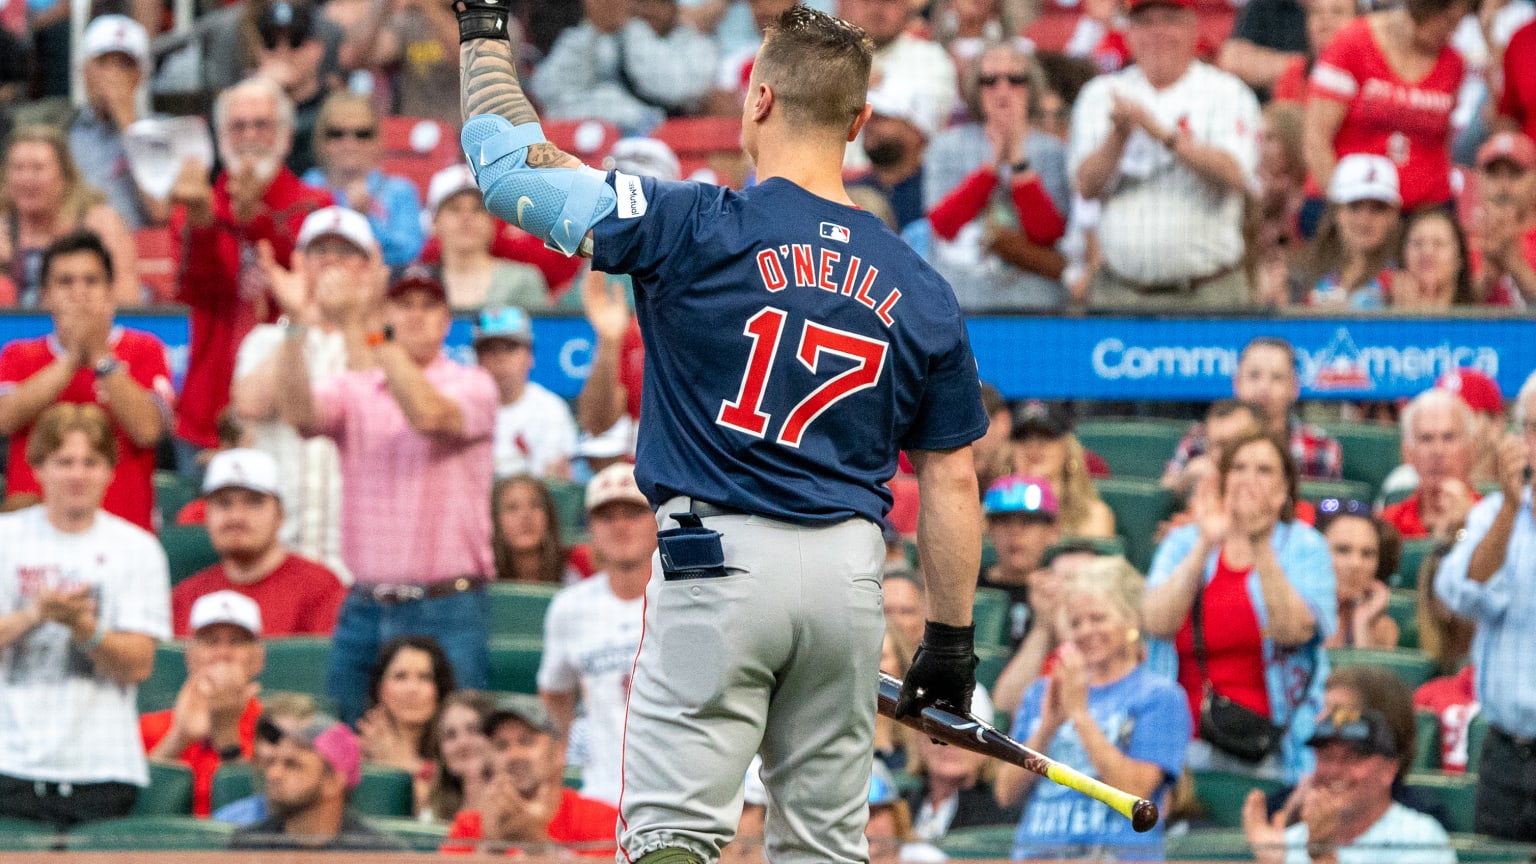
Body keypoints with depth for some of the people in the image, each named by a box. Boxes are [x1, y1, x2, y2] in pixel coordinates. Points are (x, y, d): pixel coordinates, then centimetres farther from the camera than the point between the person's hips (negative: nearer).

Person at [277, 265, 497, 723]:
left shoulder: (472, 385, 1)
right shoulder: (353, 389, 11)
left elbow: (429, 415, -20)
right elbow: (299, 410, -9)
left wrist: (372, 333, -26)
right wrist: (295, 328, -22)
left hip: (446, 615, -4)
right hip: (365, 611, 4)